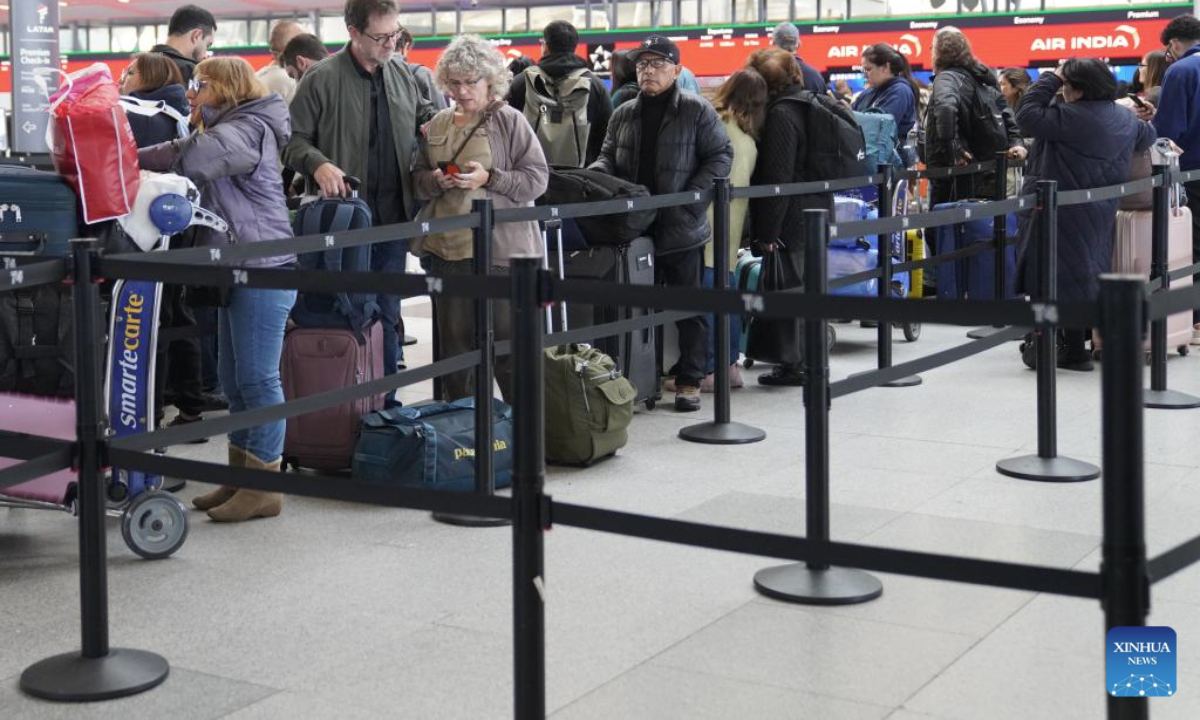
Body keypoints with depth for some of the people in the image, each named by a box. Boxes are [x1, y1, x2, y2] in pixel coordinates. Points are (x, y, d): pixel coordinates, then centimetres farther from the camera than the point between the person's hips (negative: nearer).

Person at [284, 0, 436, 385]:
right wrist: (318, 164, -22)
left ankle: (385, 402, 21)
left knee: (387, 316, 12)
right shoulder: (322, 79, -8)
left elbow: (424, 115, 25)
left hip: (393, 220, 5)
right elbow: (293, 139, -4)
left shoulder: (402, 74, 8)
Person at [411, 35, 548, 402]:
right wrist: (435, 181, -5)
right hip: (448, 246, 5)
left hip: (500, 245, -5)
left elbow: (537, 178, -6)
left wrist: (488, 179, -17)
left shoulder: (509, 121, -2)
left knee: (506, 339, -1)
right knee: (454, 340, 11)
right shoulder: (437, 124, 12)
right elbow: (417, 179, 17)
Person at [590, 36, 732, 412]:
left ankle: (689, 381, 14)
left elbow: (720, 156, -4)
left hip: (681, 229, -4)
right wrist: (594, 176, -9)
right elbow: (609, 157, 14)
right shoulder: (623, 115, 11)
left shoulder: (696, 111, -3)